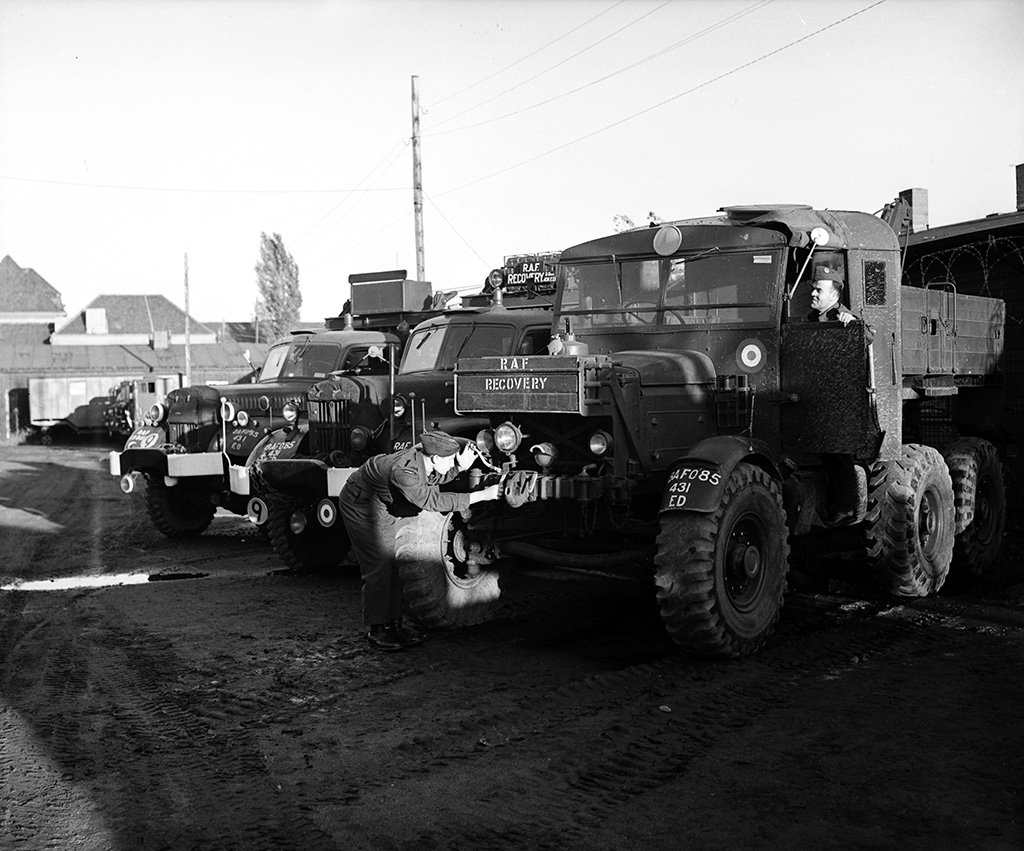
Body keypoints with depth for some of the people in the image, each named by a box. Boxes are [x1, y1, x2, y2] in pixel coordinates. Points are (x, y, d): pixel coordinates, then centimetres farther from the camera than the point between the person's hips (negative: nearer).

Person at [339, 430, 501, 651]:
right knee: (379, 567, -11)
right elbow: (433, 501, -38)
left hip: (383, 509, 9)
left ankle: (393, 623, 14)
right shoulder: (403, 471, -38)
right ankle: (375, 630, -2)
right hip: (361, 507, -9)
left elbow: (435, 478, 9)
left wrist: (461, 467, -11)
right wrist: (481, 495, -38)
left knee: (393, 566, 7)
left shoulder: (422, 458, -13)